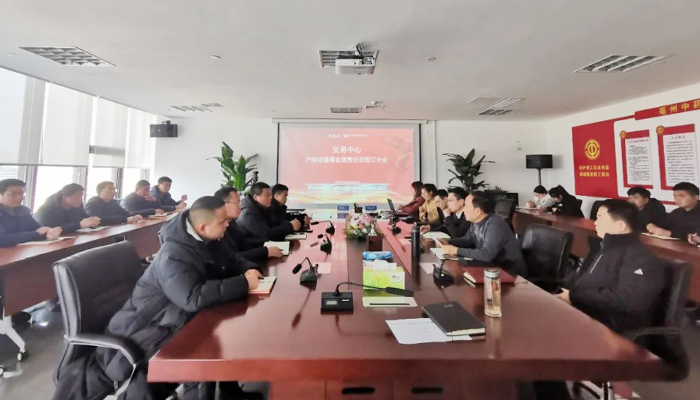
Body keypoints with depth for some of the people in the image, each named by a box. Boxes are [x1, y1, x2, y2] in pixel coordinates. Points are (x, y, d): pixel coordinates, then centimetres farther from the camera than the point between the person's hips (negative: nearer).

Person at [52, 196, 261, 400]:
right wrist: (243, 283, -32)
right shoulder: (174, 254, -27)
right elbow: (194, 298, -38)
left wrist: (247, 270, -12)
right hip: (150, 326, -6)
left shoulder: (208, 241, -4)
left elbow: (230, 262, 9)